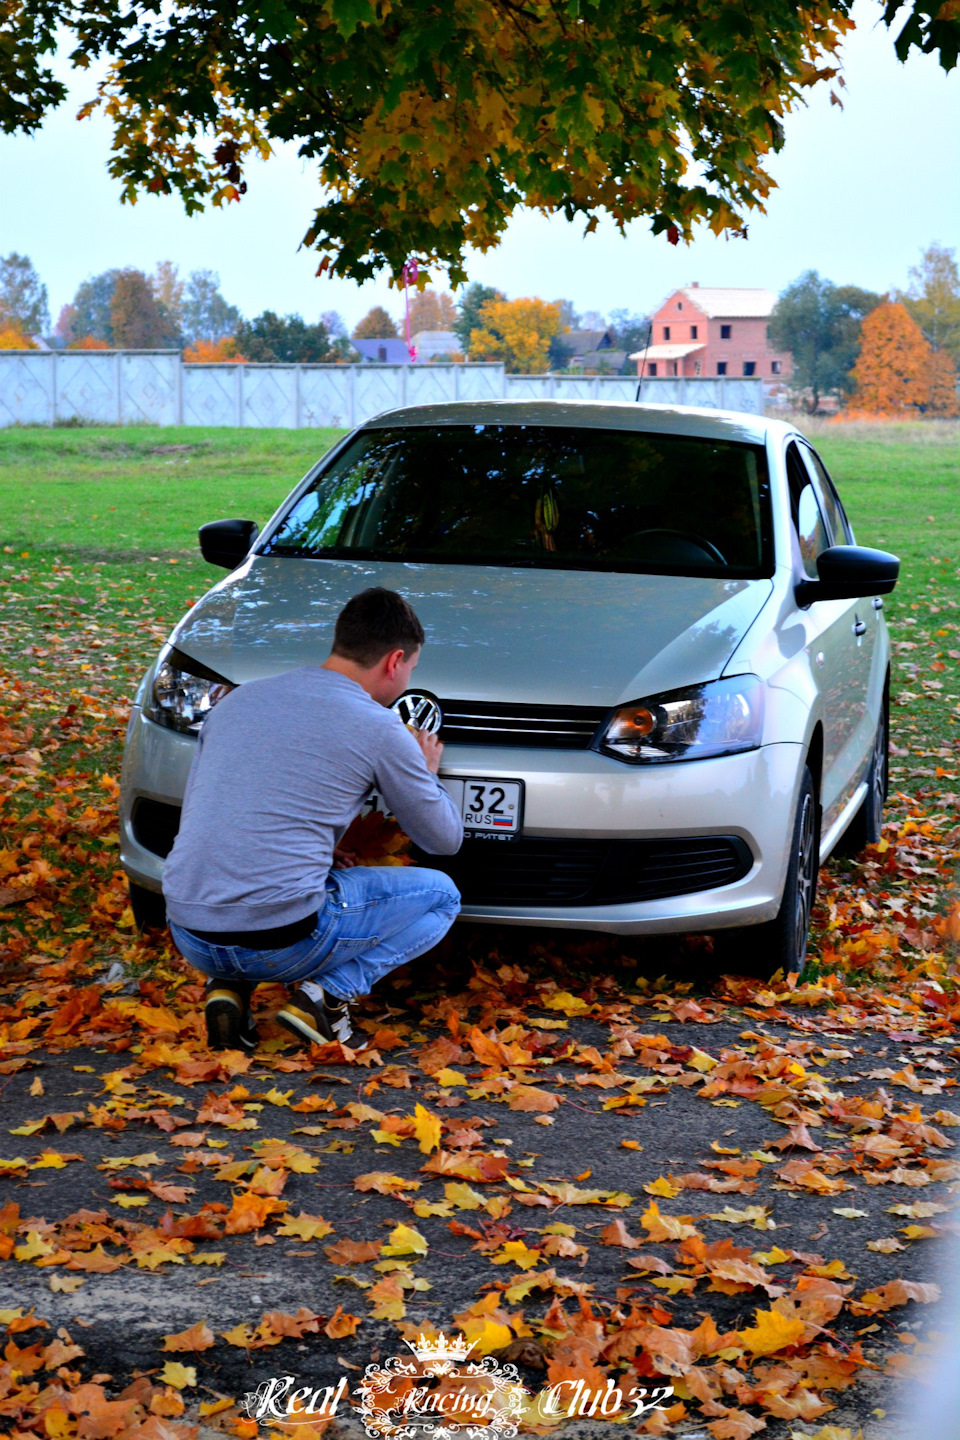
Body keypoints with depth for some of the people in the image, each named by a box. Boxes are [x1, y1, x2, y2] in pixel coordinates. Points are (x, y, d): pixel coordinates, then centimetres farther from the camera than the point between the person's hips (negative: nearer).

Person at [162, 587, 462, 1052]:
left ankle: (230, 987, 13)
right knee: (440, 895, 16)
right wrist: (426, 773, 31)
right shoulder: (381, 730, -2)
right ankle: (328, 994, -1)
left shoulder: (237, 699, 13)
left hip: (189, 938, 5)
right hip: (283, 941, -5)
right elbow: (444, 840, 10)